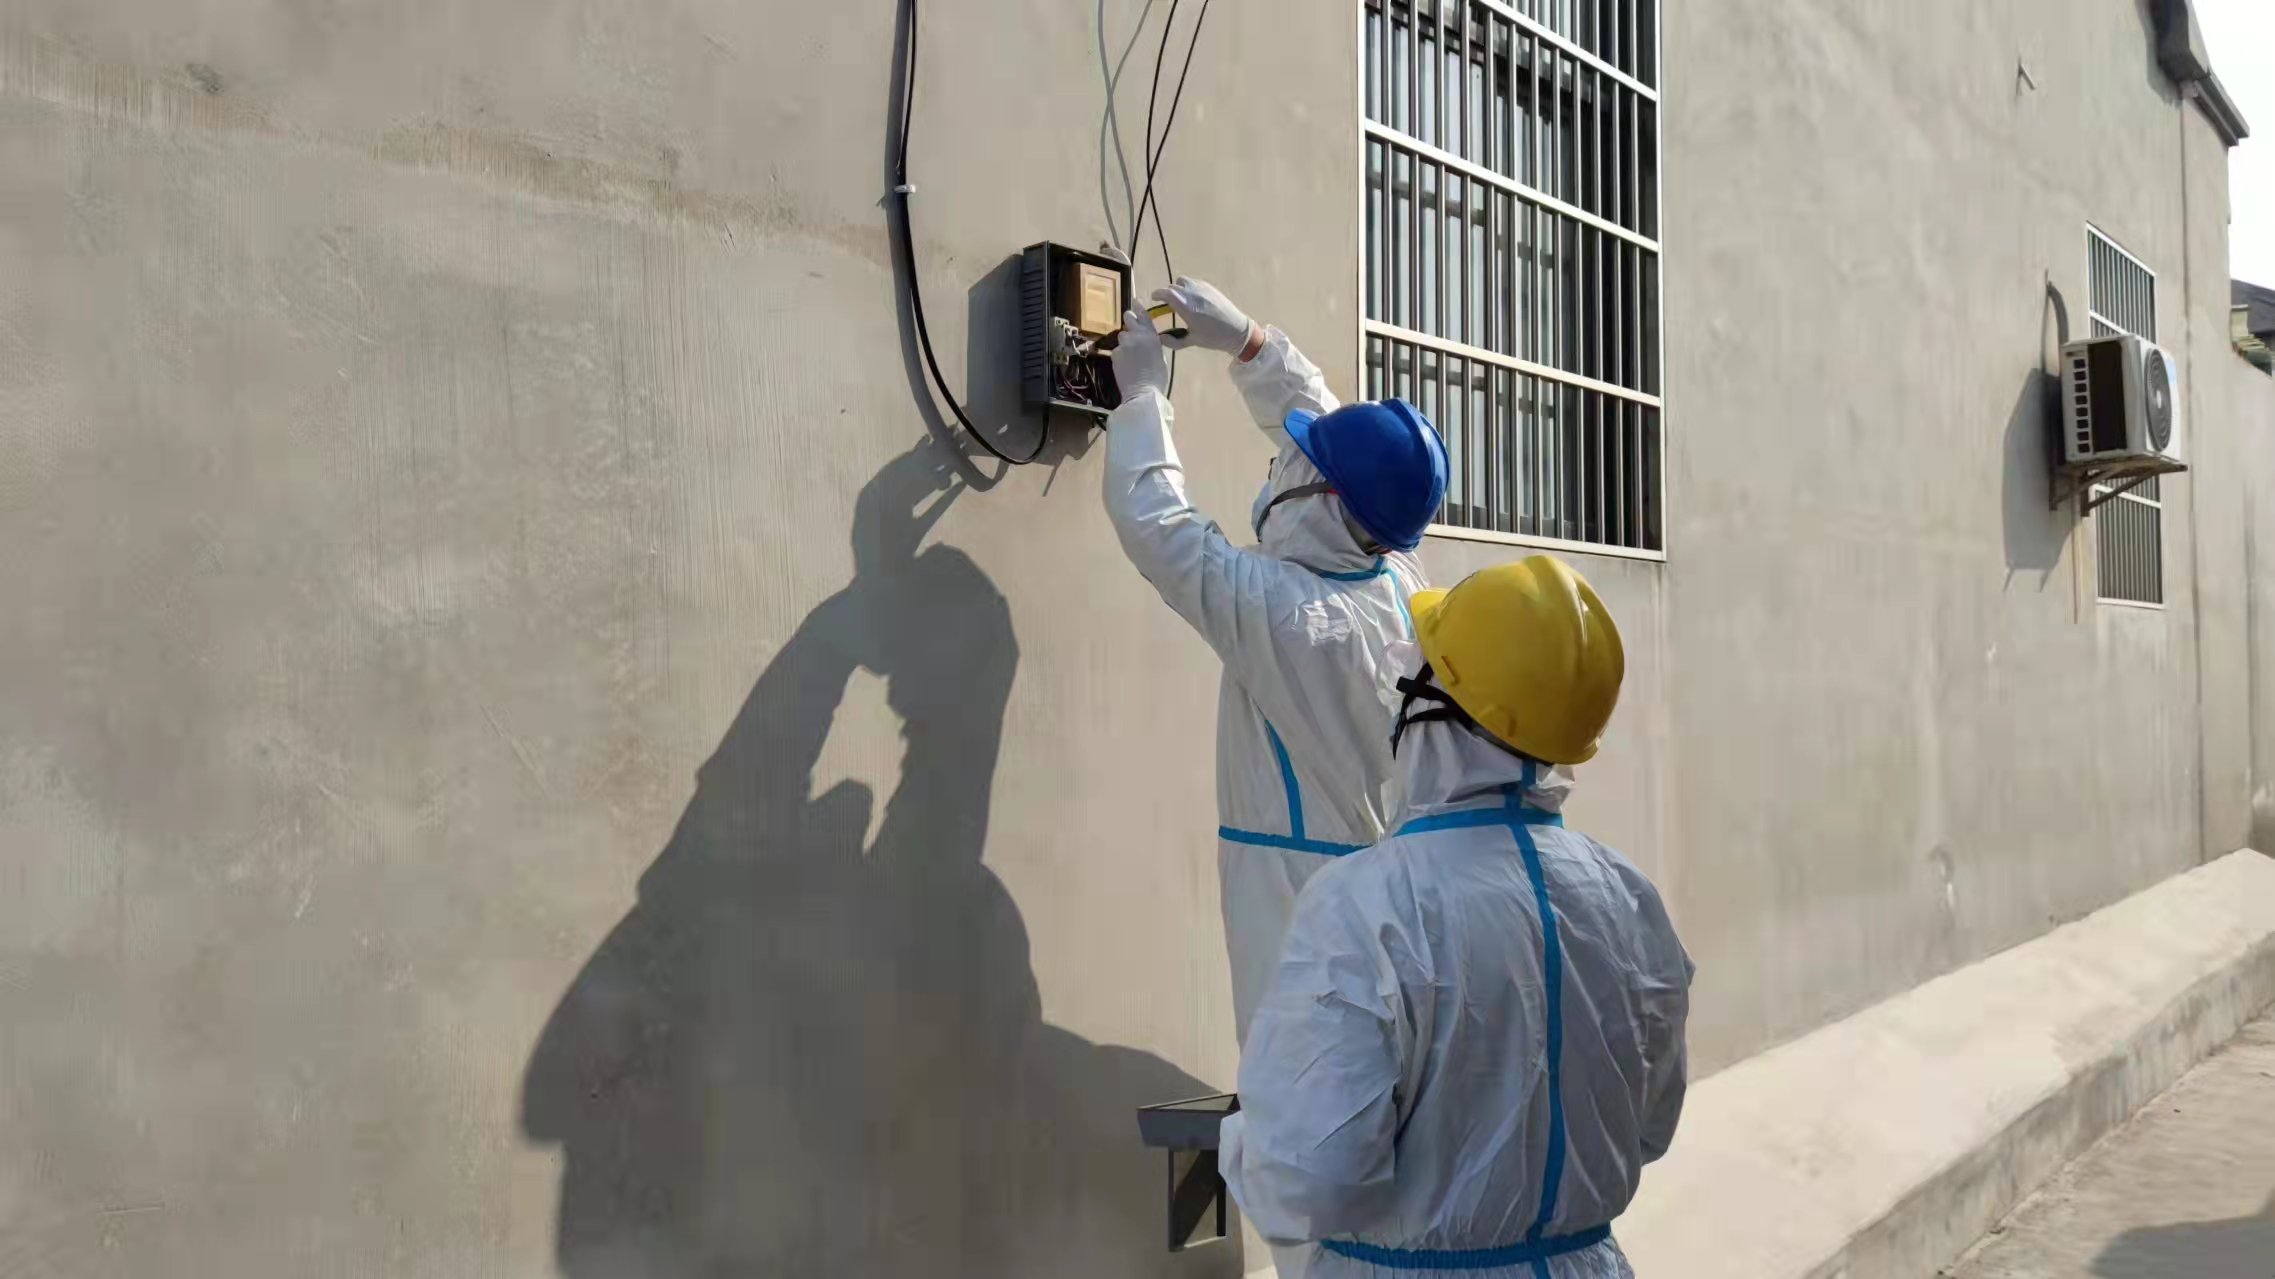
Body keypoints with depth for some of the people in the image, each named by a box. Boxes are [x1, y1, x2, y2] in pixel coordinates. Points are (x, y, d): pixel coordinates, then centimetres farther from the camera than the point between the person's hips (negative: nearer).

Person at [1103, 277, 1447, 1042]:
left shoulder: (1285, 612, -21)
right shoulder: (1400, 578, -1)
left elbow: (1154, 523, -11)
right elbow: (1335, 436, 12)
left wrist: (1142, 394, 0)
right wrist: (1248, 343, 14)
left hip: (1304, 907, -8)